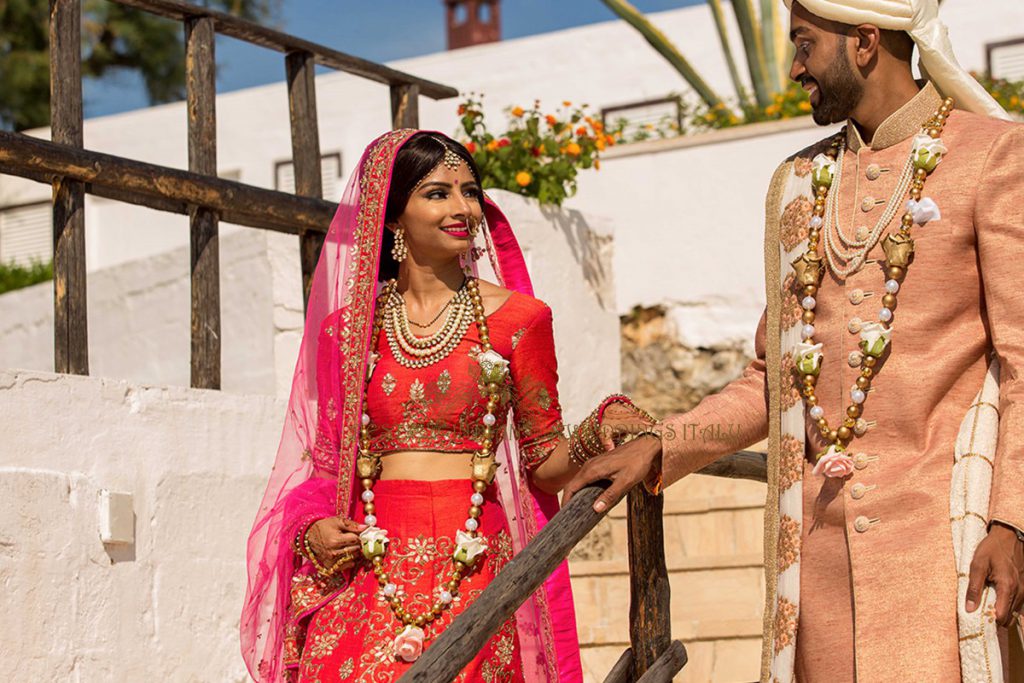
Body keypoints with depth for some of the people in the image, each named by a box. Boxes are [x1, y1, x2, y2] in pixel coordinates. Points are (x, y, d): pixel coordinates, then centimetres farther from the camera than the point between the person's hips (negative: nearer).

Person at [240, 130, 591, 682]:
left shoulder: (515, 317, 5)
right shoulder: (347, 328, 10)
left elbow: (544, 463, 7)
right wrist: (313, 531, -1)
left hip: (472, 572, -1)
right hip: (366, 574, 2)